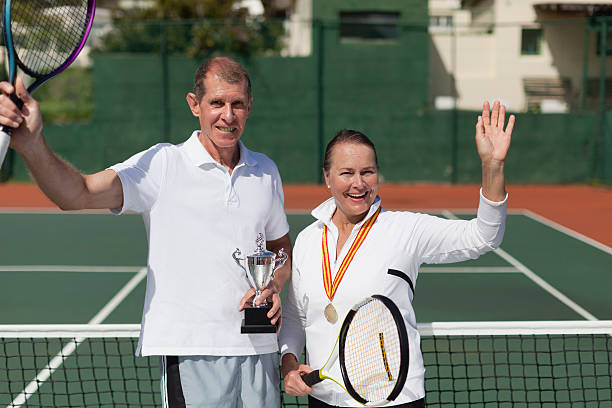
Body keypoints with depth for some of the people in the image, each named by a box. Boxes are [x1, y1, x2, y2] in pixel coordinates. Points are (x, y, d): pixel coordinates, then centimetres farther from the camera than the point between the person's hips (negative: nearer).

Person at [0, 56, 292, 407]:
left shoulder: (266, 171, 9)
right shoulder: (162, 164, -5)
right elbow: (78, 195, -20)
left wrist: (274, 287, 0)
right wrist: (32, 144, -38)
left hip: (259, 351, 5)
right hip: (191, 353, -4)